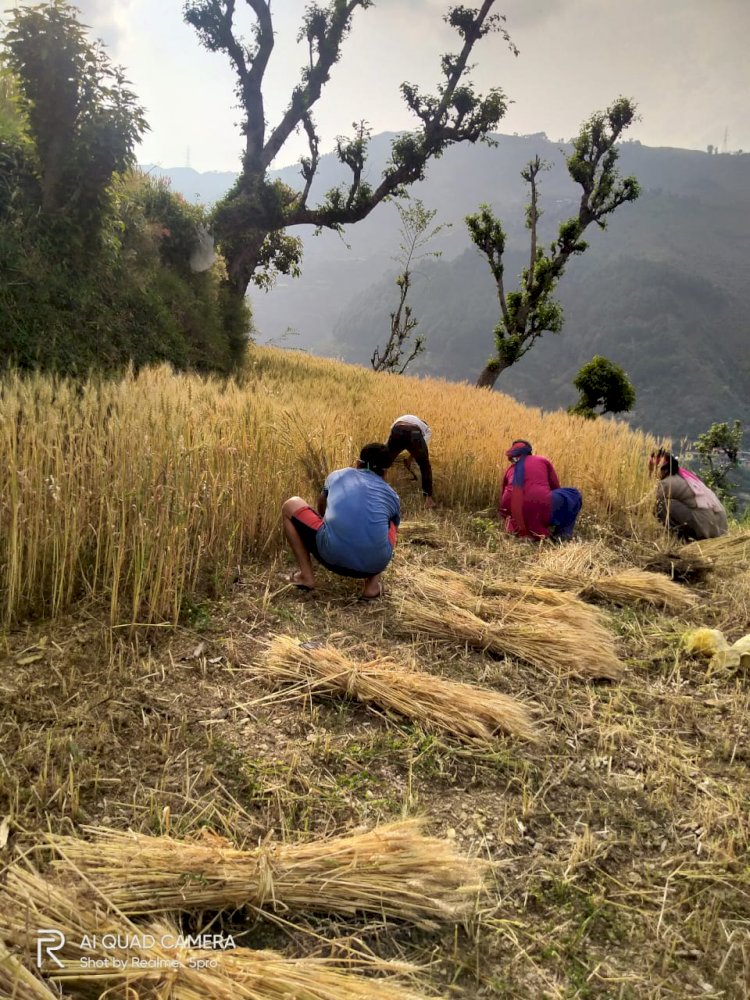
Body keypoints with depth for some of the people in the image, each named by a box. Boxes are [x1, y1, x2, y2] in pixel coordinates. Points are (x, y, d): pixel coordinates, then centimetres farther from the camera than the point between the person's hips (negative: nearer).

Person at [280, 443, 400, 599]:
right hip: (375, 564, 2)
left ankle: (306, 575, 18)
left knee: (291, 506, 23)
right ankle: (373, 584, 20)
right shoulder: (392, 496, 23)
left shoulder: (339, 475, 22)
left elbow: (322, 507, 43)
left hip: (333, 557, -2)